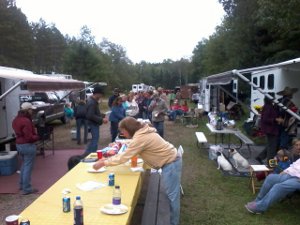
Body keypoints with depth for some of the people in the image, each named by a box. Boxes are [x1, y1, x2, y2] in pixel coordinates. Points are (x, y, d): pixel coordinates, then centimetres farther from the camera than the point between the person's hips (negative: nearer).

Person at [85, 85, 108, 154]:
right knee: (95, 139, -4)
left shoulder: (93, 100, 10)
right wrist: (102, 119, -25)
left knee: (94, 139, 19)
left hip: (94, 123, 11)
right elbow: (91, 116, -28)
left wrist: (102, 116, 8)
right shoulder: (92, 103, -23)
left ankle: (88, 153, 28)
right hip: (93, 123, -11)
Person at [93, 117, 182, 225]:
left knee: (171, 195, -1)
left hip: (171, 163, -10)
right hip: (170, 160, 10)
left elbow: (123, 157, -22)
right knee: (170, 193, 19)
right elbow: (127, 152, 15)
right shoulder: (141, 132, 6)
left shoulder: (140, 138, -25)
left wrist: (103, 163, -12)